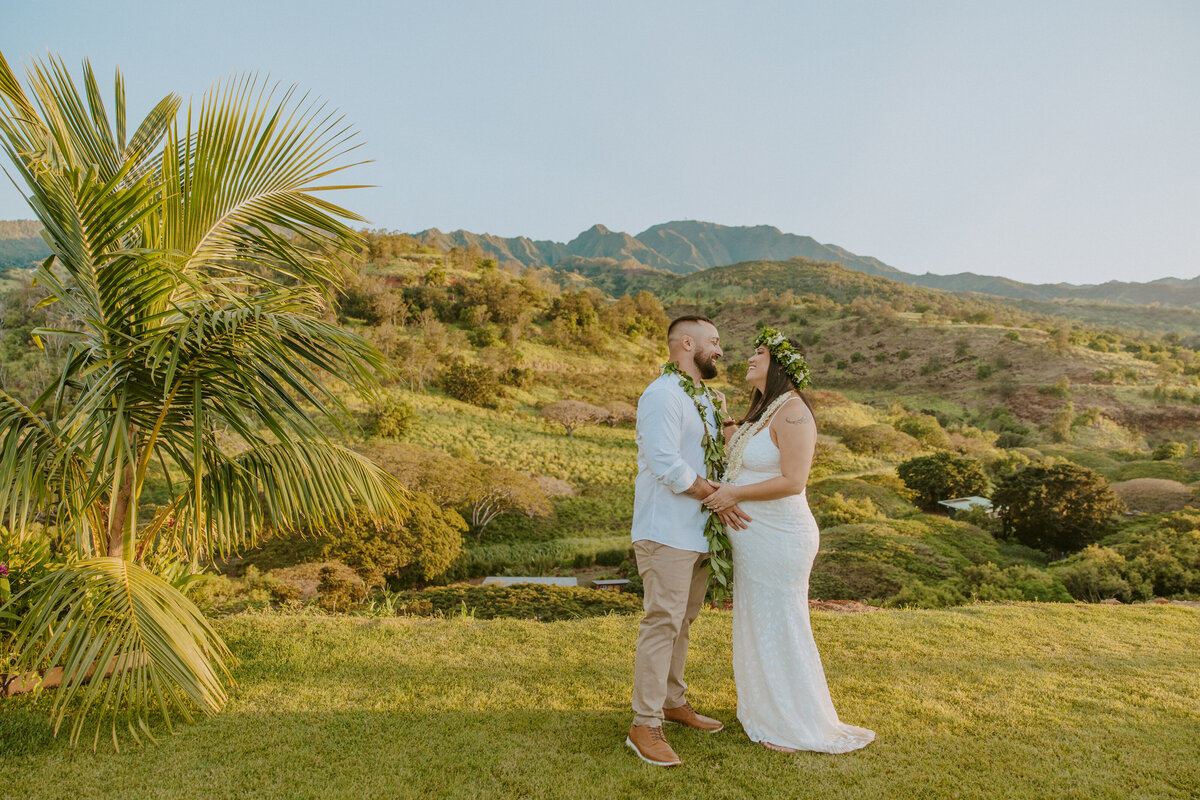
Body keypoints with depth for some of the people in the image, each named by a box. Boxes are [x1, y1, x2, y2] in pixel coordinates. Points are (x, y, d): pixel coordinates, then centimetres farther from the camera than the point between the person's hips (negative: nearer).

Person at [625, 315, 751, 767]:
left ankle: (673, 701, 32)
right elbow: (668, 466, -21)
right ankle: (644, 725, 4)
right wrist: (716, 494, -12)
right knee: (662, 623, -6)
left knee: (683, 620, 17)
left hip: (698, 531, 9)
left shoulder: (706, 398, 17)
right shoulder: (663, 395, -15)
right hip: (666, 532, -9)